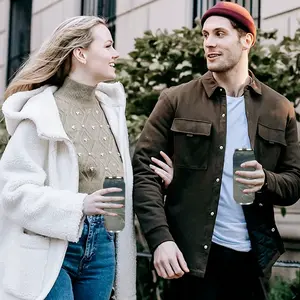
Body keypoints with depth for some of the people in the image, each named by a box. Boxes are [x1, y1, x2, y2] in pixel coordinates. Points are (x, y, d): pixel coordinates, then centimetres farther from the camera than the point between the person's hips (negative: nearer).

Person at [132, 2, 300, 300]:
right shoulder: (175, 100, 0)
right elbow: (144, 170, -6)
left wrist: (266, 181, -15)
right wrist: (160, 238, -18)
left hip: (252, 255, 3)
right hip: (191, 253, -2)